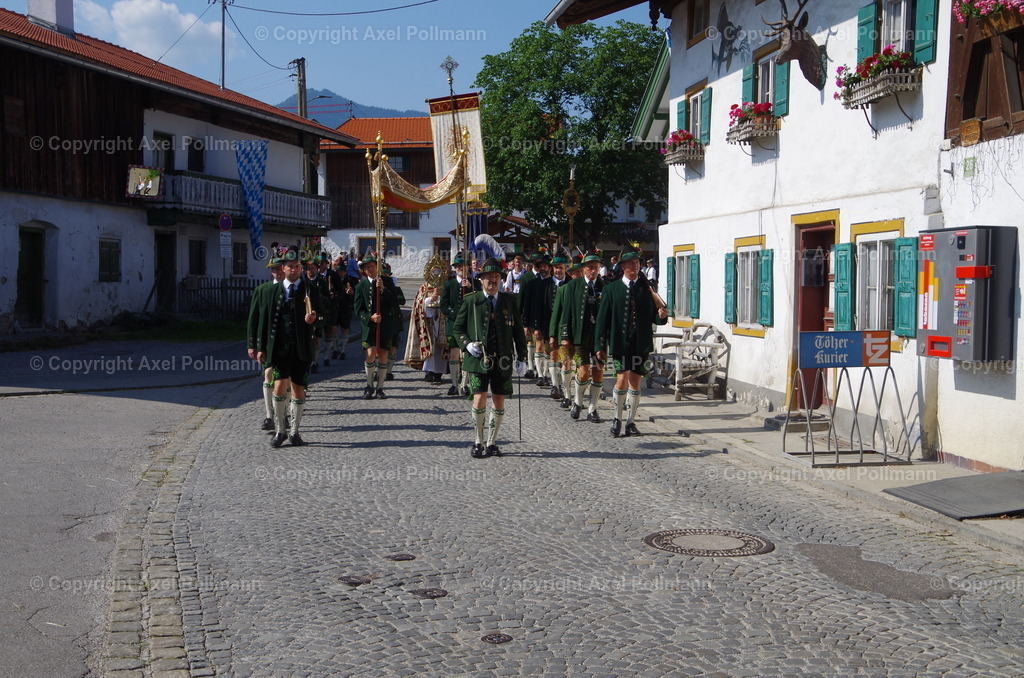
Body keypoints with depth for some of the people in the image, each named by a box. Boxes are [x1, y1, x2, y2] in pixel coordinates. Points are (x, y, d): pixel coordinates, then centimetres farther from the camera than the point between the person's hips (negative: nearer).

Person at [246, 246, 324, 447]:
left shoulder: (310, 291, 6)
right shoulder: (272, 292, 8)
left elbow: (321, 316, 8)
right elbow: (263, 320, 8)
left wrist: (314, 319, -17)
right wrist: (261, 347, 3)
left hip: (302, 349, 0)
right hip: (279, 348, 0)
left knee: (298, 389, 5)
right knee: (280, 385, -13)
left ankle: (294, 431, 19)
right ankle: (279, 431, 2)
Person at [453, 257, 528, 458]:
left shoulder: (509, 300, 7)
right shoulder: (471, 301, 2)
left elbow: (518, 329, 12)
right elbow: (457, 328, 9)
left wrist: (521, 356, 9)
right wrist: (467, 344, -9)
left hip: (503, 359, 2)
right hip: (478, 358, -2)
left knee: (499, 402, 6)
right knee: (480, 399, -11)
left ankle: (491, 442, 19)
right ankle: (478, 442, 7)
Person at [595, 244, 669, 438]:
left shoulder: (647, 288, 9)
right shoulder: (611, 289, 3)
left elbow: (654, 318, 10)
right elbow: (602, 318, 0)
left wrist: (662, 316, -15)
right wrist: (600, 345, -5)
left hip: (641, 344, 2)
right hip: (620, 342, -2)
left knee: (635, 382, 7)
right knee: (622, 379, -11)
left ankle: (631, 422, 18)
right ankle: (617, 419, 8)